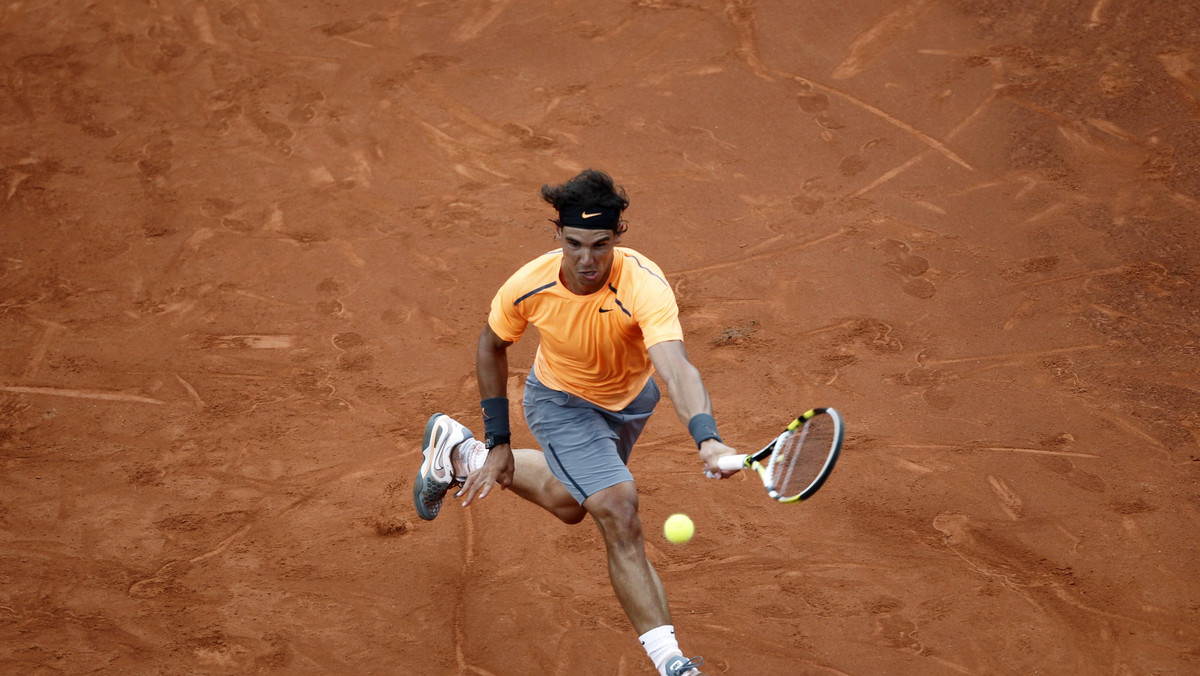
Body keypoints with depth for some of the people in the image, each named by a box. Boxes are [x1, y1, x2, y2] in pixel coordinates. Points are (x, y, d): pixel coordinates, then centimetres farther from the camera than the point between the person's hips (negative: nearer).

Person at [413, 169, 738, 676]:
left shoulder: (644, 285, -40)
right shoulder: (528, 287, -31)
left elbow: (676, 369, -55)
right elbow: (492, 346, -8)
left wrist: (706, 437, -73)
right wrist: (498, 441, -8)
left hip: (630, 398, 2)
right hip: (561, 402, -2)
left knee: (571, 504, 27)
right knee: (619, 513, -20)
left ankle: (458, 453, 49)